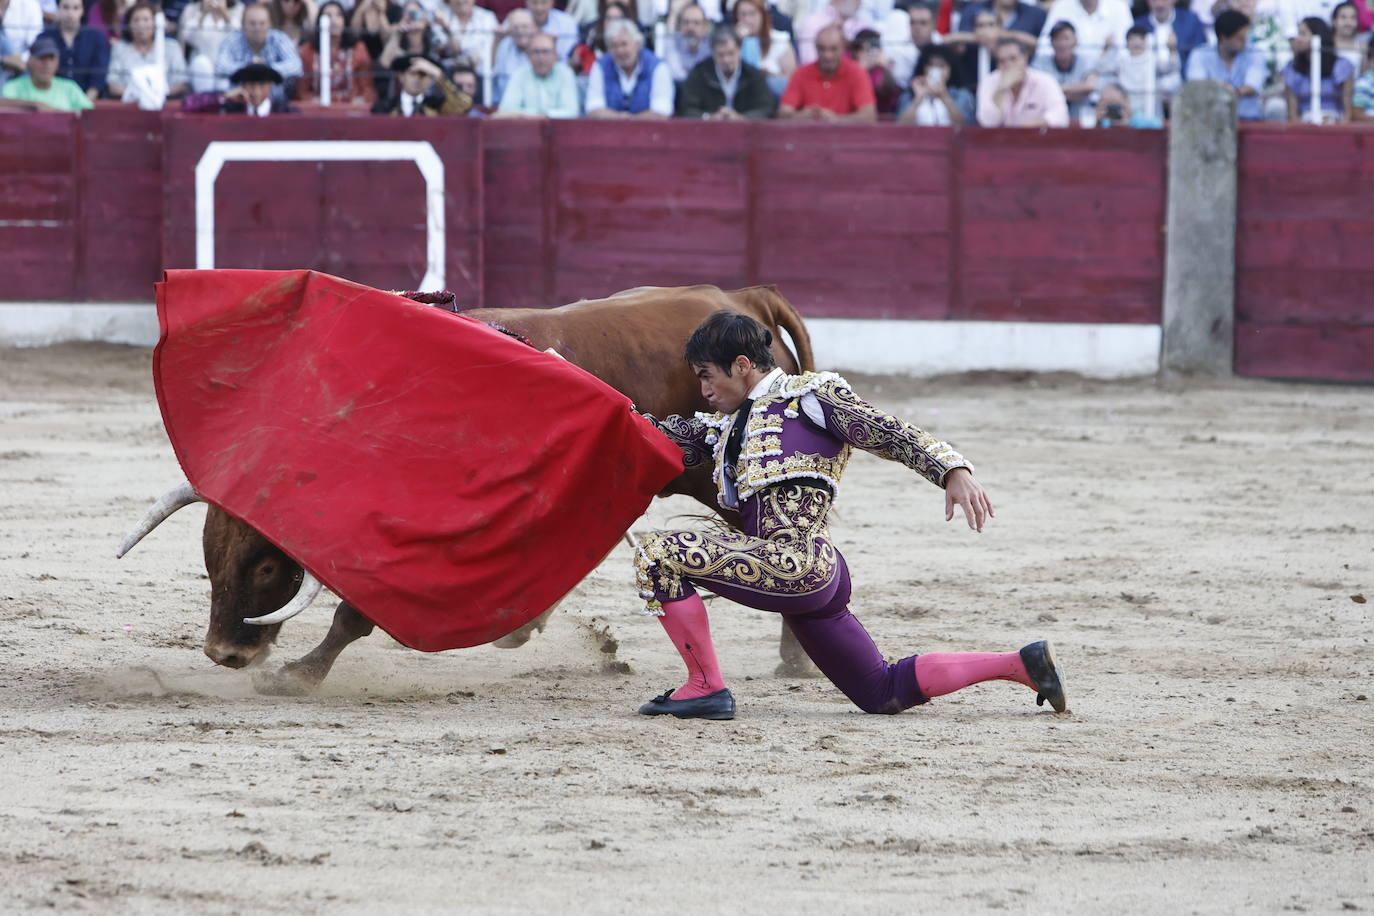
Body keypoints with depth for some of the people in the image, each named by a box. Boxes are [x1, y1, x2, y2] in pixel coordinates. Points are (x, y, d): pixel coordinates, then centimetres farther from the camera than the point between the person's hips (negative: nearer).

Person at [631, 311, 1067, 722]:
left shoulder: (810, 394, 2)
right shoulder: (725, 427, 26)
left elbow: (892, 434, -5)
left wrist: (953, 471, -18)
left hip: (799, 561, -9)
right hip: (815, 579, 9)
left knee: (656, 553, -13)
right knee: (885, 693, 13)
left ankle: (706, 687, -8)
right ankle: (1021, 664, 17)